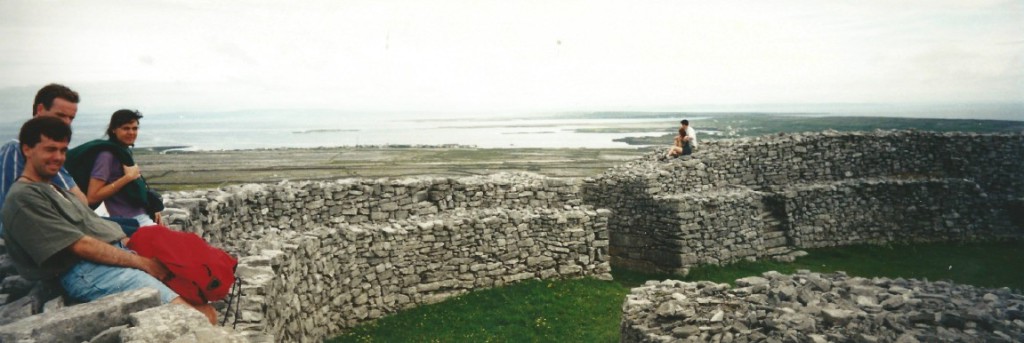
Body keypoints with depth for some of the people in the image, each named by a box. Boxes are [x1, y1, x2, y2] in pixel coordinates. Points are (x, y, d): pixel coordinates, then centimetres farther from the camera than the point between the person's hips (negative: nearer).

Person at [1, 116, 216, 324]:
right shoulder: (23, 197, -3)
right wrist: (142, 262, -10)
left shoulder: (55, 189, 28)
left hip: (118, 256, 10)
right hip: (87, 273, -9)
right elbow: (80, 245, -10)